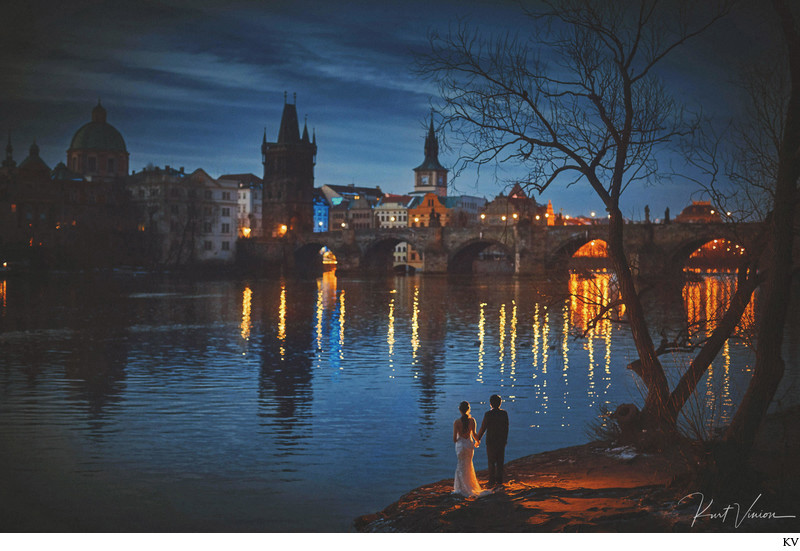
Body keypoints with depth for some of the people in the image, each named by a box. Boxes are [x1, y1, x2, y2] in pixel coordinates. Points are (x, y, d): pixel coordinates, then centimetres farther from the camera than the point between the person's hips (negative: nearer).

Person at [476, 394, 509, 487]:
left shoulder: (488, 414, -16)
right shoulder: (504, 413, -4)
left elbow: (483, 428, -12)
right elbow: (506, 427, 2)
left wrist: (478, 439, -1)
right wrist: (505, 439, 14)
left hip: (491, 441, -4)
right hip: (502, 441, 4)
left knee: (491, 462, 6)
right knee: (500, 461, 13)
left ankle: (492, 481, 9)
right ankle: (499, 480, 18)